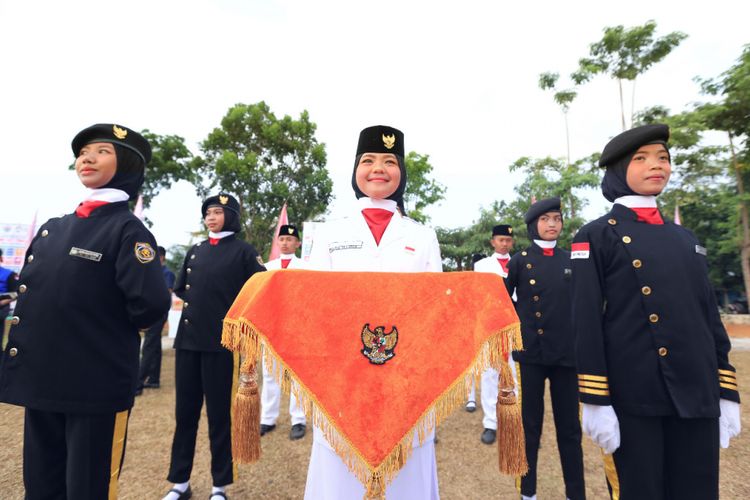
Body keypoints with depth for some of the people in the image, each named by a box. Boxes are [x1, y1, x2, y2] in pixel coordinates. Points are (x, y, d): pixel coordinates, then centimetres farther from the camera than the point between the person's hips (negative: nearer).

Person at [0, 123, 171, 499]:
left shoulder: (127, 229, -12)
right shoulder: (52, 229, 10)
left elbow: (151, 304, -24)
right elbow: (33, 294, 20)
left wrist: (112, 330, -7)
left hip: (96, 388, -7)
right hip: (40, 381, 7)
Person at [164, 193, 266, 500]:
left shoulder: (243, 251, -3)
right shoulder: (195, 251, 13)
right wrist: (197, 308, 11)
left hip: (221, 343, -5)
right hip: (187, 340, 5)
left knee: (219, 414, 5)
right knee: (185, 412, 12)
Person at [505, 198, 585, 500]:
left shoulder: (572, 261, 9)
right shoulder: (519, 261, 1)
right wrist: (520, 324, 2)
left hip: (567, 353, 3)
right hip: (530, 353, -2)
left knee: (569, 427, 11)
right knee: (530, 425, 8)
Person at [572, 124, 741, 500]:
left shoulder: (685, 239, 15)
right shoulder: (595, 237, -4)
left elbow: (709, 317, 15)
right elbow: (586, 322, -10)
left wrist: (727, 392, 10)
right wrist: (595, 400, -14)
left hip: (696, 397, 6)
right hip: (631, 398, -5)